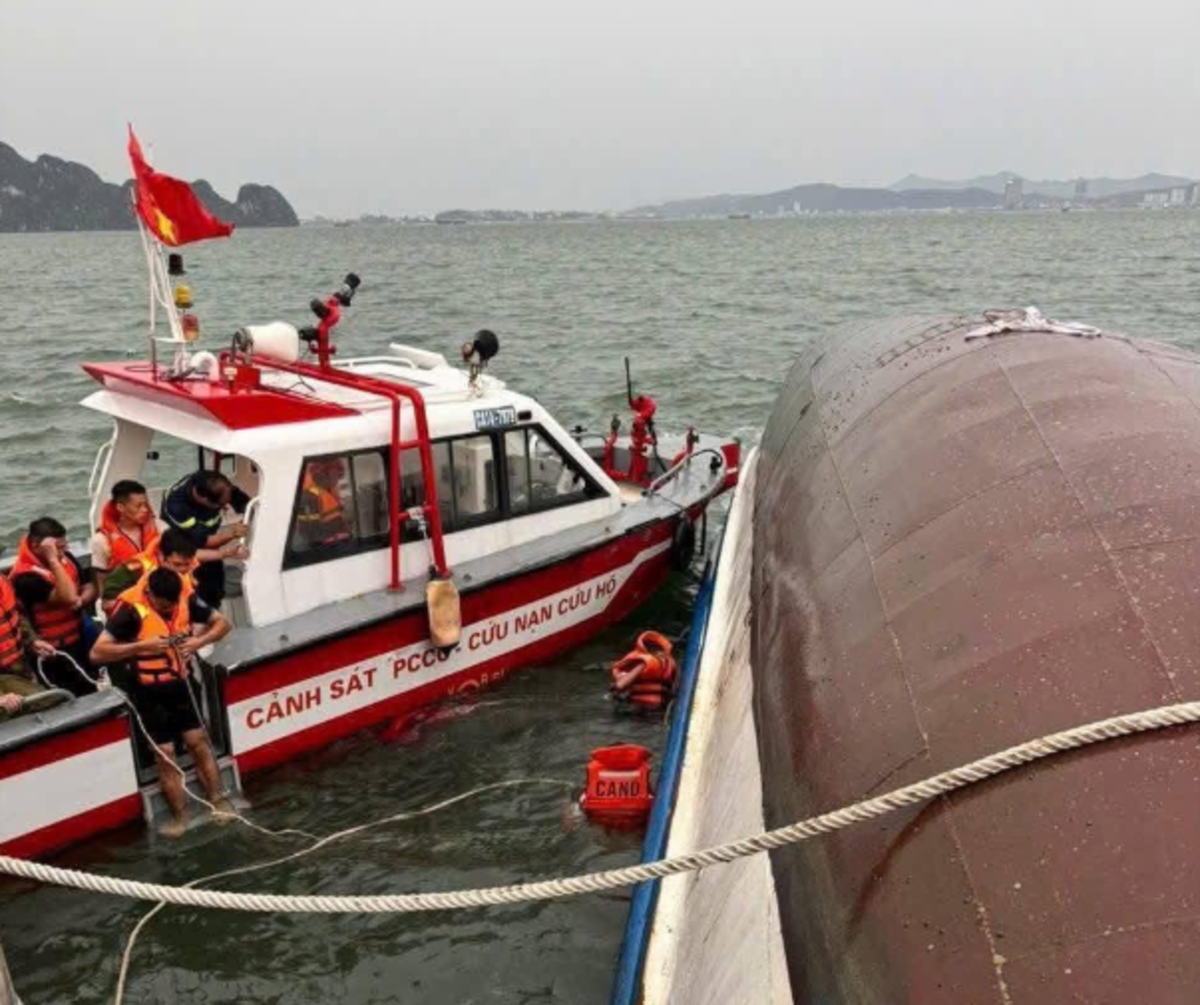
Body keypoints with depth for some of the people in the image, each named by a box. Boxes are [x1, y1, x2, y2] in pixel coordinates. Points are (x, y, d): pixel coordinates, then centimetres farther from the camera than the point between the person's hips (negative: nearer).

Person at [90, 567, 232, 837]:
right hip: (150, 693, -3)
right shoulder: (131, 610, -20)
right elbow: (97, 653, -21)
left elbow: (221, 623, 4)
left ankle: (218, 802, 14)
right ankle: (180, 815, 13)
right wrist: (142, 645, -28)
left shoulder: (187, 599, -8)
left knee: (199, 742, 5)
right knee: (164, 754, 2)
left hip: (181, 685, 3)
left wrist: (199, 641, -16)